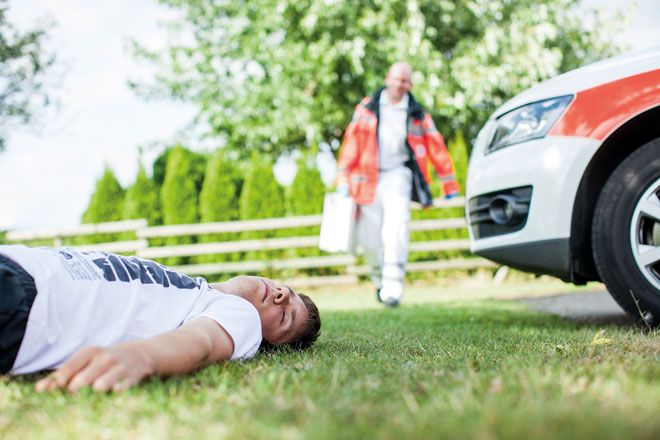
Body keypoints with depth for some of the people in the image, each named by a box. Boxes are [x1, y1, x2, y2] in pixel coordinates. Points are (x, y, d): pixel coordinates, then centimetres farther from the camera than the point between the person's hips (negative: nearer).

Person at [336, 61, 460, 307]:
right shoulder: (367, 108, 4)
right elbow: (352, 141, 3)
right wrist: (343, 179, -1)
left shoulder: (416, 114, 5)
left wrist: (450, 185, 6)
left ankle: (393, 286, -27)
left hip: (398, 174, -1)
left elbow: (436, 148, 7)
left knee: (397, 224, -24)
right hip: (369, 178, 1)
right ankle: (380, 279, 28)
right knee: (369, 237, 1)